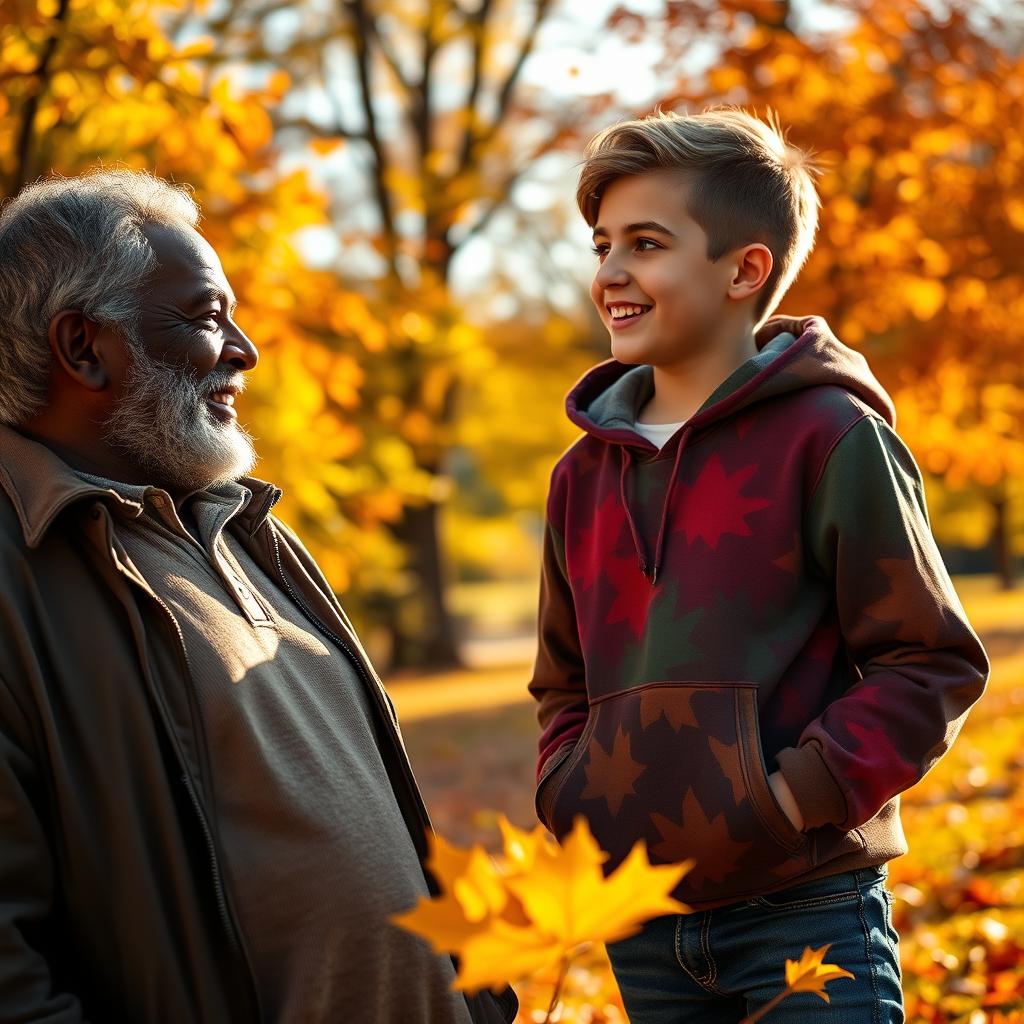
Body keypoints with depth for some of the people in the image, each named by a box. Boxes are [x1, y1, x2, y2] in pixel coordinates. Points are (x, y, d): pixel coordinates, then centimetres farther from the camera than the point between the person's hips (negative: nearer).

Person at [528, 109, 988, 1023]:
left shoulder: (830, 434, -7)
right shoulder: (586, 473, 10)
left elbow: (934, 665, -8)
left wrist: (800, 794, -16)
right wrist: (569, 802, 4)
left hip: (805, 913, -6)